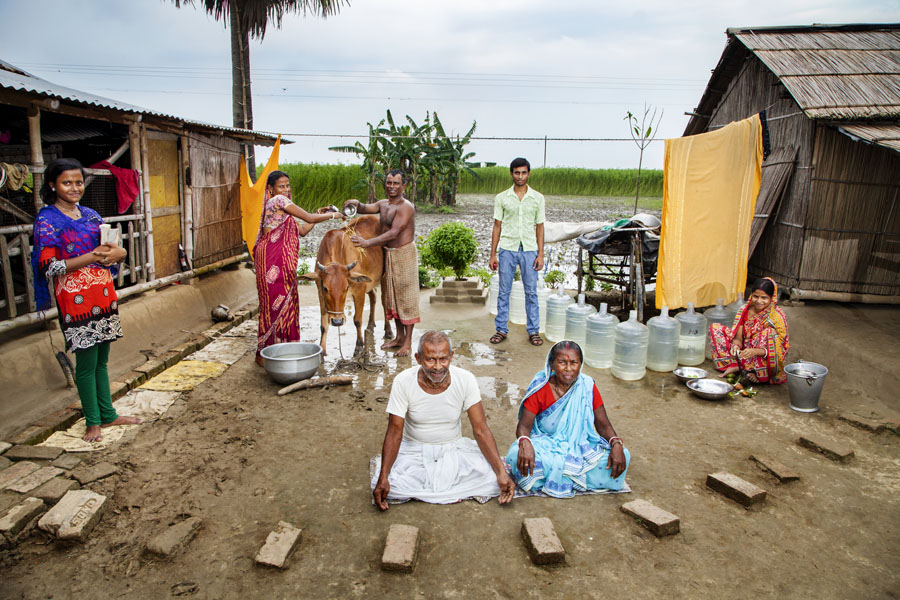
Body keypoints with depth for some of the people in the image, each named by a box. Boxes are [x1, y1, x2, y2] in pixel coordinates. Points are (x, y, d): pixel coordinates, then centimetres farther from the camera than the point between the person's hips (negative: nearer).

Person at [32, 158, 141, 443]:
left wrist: (117, 252, -9)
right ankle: (93, 422, 15)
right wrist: (92, 256, -21)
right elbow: (50, 267, -12)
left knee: (101, 360, 14)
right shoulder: (47, 220, -6)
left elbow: (116, 250, 16)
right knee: (86, 363, 1)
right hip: (76, 299, -6)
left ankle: (108, 415, 26)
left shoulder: (90, 215, 12)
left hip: (104, 296, 6)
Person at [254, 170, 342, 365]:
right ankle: (263, 354, 4)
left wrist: (319, 214, 18)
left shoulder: (283, 208, 22)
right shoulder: (278, 201, -7)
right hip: (272, 260, -9)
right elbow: (308, 218, -9)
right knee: (273, 303, -5)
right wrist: (332, 215, 3)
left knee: (286, 303, 11)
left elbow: (302, 230, 22)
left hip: (284, 264, 9)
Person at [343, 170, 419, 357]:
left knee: (406, 297, -3)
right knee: (392, 297, 13)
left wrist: (367, 242, -30)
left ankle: (408, 342, 3)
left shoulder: (406, 207, -15)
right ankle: (399, 337, 25)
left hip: (404, 254, -8)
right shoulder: (383, 204, 12)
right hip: (388, 254, 8)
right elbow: (366, 209, -1)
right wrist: (356, 204, -24)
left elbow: (393, 233, -24)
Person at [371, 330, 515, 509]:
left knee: (492, 478, -24)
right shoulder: (403, 382, -17)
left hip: (453, 449, 1)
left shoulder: (465, 380, -15)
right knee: (384, 486, -28)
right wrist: (383, 478, -28)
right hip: (413, 451, -1)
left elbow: (481, 430, -14)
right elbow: (394, 433, -15)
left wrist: (502, 472, -25)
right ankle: (455, 491, -12)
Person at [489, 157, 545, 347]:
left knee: (531, 292, 4)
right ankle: (502, 329, 16)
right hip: (507, 249, 0)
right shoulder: (501, 198, 3)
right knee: (504, 292, 5)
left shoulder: (538, 198, 4)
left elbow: (539, 227, 6)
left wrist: (540, 254, 0)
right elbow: (497, 226, 5)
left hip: (529, 250, 0)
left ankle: (533, 331, 14)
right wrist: (492, 254, 1)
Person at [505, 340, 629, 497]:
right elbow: (524, 426, -14)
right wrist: (525, 443, -37)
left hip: (579, 446, 3)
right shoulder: (540, 388, -12)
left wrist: (617, 444, -21)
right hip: (545, 446, -3)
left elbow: (603, 425, 0)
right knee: (517, 454, -33)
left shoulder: (588, 386, -5)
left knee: (622, 456, -21)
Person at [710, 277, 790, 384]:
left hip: (765, 362, -5)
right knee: (715, 328, -3)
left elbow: (778, 349, -20)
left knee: (769, 332, -32)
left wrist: (755, 351, -38)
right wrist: (736, 346, -27)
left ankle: (755, 372, -18)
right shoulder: (745, 310, -2)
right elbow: (738, 338, -2)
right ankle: (734, 365, -15)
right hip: (744, 355, 5)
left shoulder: (777, 317, -15)